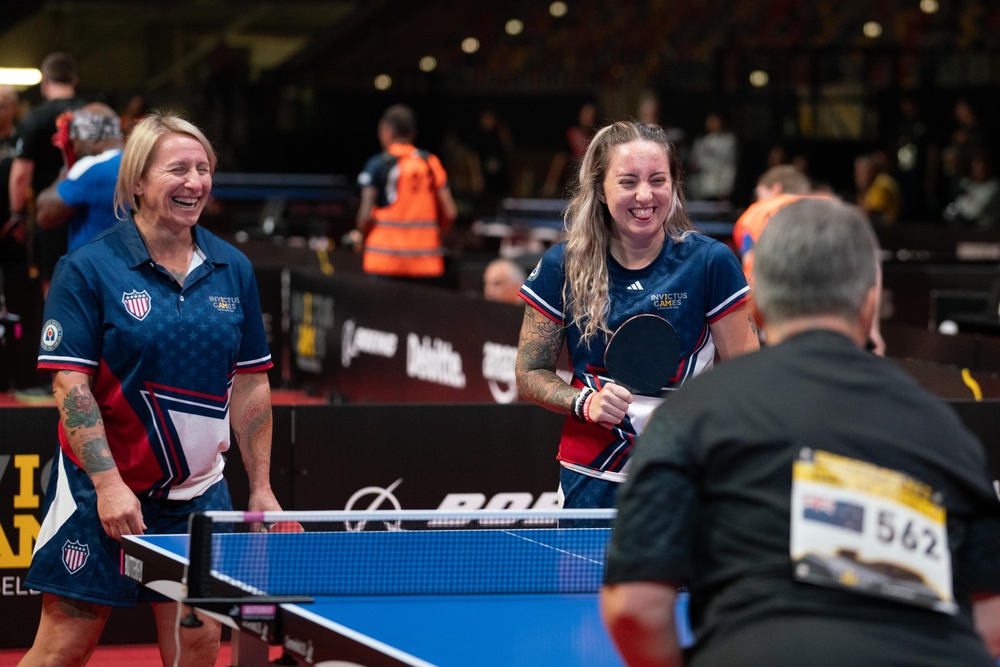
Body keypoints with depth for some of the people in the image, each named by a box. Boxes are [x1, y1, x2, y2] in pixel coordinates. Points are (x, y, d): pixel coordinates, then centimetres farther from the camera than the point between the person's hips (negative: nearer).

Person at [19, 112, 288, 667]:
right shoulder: (88, 268, -8)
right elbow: (71, 385, -12)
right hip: (99, 490, -4)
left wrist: (261, 489, 6)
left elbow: (250, 386, 11)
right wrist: (109, 484, -20)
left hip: (196, 495, 4)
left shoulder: (233, 270, 6)